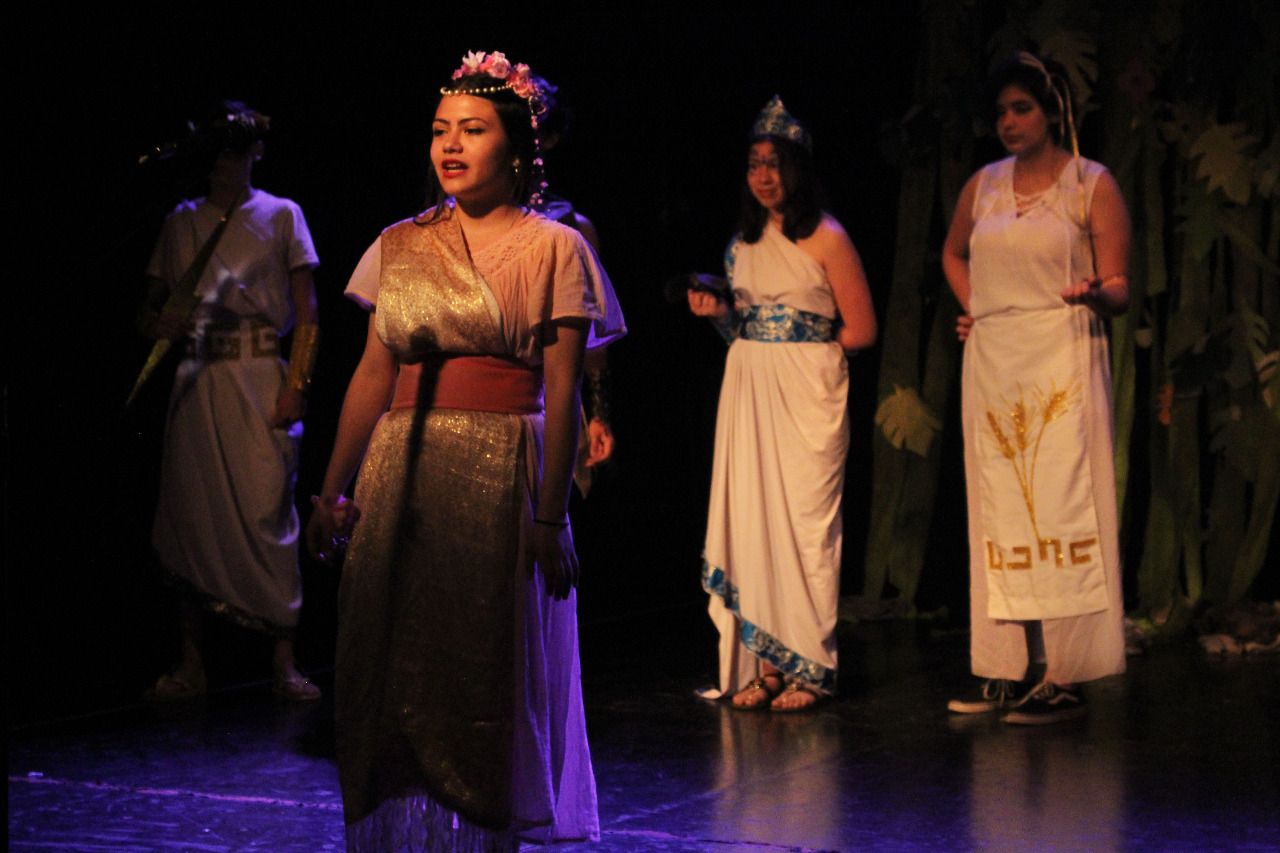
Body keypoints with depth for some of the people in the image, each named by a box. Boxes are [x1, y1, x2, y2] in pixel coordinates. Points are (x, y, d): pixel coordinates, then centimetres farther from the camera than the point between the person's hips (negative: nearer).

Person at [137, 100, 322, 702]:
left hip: (261, 376, -3)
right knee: (192, 514, 0)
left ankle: (284, 663, -4)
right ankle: (192, 664, 7)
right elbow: (149, 309, 16)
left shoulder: (280, 216, 7)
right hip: (196, 380, 3)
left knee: (267, 512, -10)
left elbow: (307, 315, 2)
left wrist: (295, 384, -9)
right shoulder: (182, 222, 15)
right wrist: (160, 323, -7)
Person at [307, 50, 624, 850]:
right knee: (393, 670, 3)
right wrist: (334, 489, 7)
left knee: (485, 679, 2)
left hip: (501, 478, -3)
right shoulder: (401, 246, 12)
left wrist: (551, 516, -12)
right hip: (403, 476, 4)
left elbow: (563, 394, -6)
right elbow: (373, 374, 12)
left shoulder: (553, 249, 0)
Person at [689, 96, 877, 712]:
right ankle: (765, 665, 5)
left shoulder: (826, 240, -5)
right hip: (748, 392, 6)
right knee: (751, 517, 1)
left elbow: (861, 330, -4)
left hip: (809, 392, -6)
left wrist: (805, 351, 1)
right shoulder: (744, 243, 13)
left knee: (806, 522, -5)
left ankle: (808, 667, 2)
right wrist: (719, 314, 0)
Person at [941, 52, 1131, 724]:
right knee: (998, 513, 5)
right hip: (992, 363, 5)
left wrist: (1095, 294, -25)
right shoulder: (983, 187, 12)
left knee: (1059, 510, -8)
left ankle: (1065, 678, -7)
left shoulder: (1093, 186, -1)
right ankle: (1005, 674, 10)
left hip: (1062, 362, -5)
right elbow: (953, 254, 31)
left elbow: (1120, 290, -3)